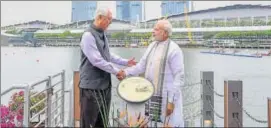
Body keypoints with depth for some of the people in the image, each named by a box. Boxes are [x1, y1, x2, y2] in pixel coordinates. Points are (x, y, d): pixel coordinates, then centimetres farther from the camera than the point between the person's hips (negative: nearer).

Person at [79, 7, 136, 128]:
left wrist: (125, 62, 17)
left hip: (105, 85, 9)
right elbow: (97, 61, -22)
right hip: (91, 86, -9)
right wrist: (116, 71, -15)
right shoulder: (88, 35, -16)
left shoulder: (102, 35, 12)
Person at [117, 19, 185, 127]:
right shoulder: (152, 46, 10)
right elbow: (141, 66, 10)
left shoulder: (174, 50, -13)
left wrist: (172, 100, -18)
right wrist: (126, 72, -6)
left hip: (166, 97, -7)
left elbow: (179, 77, -15)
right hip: (150, 95, 7)